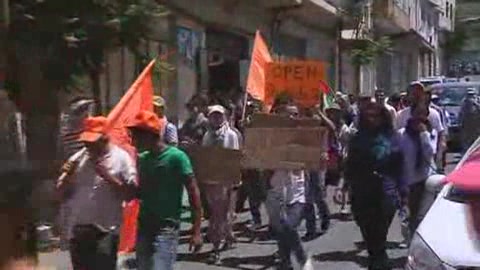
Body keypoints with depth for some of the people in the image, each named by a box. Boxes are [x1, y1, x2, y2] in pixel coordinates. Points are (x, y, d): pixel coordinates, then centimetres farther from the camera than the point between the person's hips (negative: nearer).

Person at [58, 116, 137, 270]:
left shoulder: (121, 158, -5)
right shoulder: (77, 158, 8)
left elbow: (130, 193, -9)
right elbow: (62, 193, 10)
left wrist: (107, 176, -18)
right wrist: (68, 176, -9)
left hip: (105, 230, -5)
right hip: (77, 230, 5)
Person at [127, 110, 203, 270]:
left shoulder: (176, 157, -12)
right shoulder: (142, 158, 9)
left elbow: (193, 192, -12)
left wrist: (196, 231, -15)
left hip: (166, 228, -7)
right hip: (144, 227, 7)